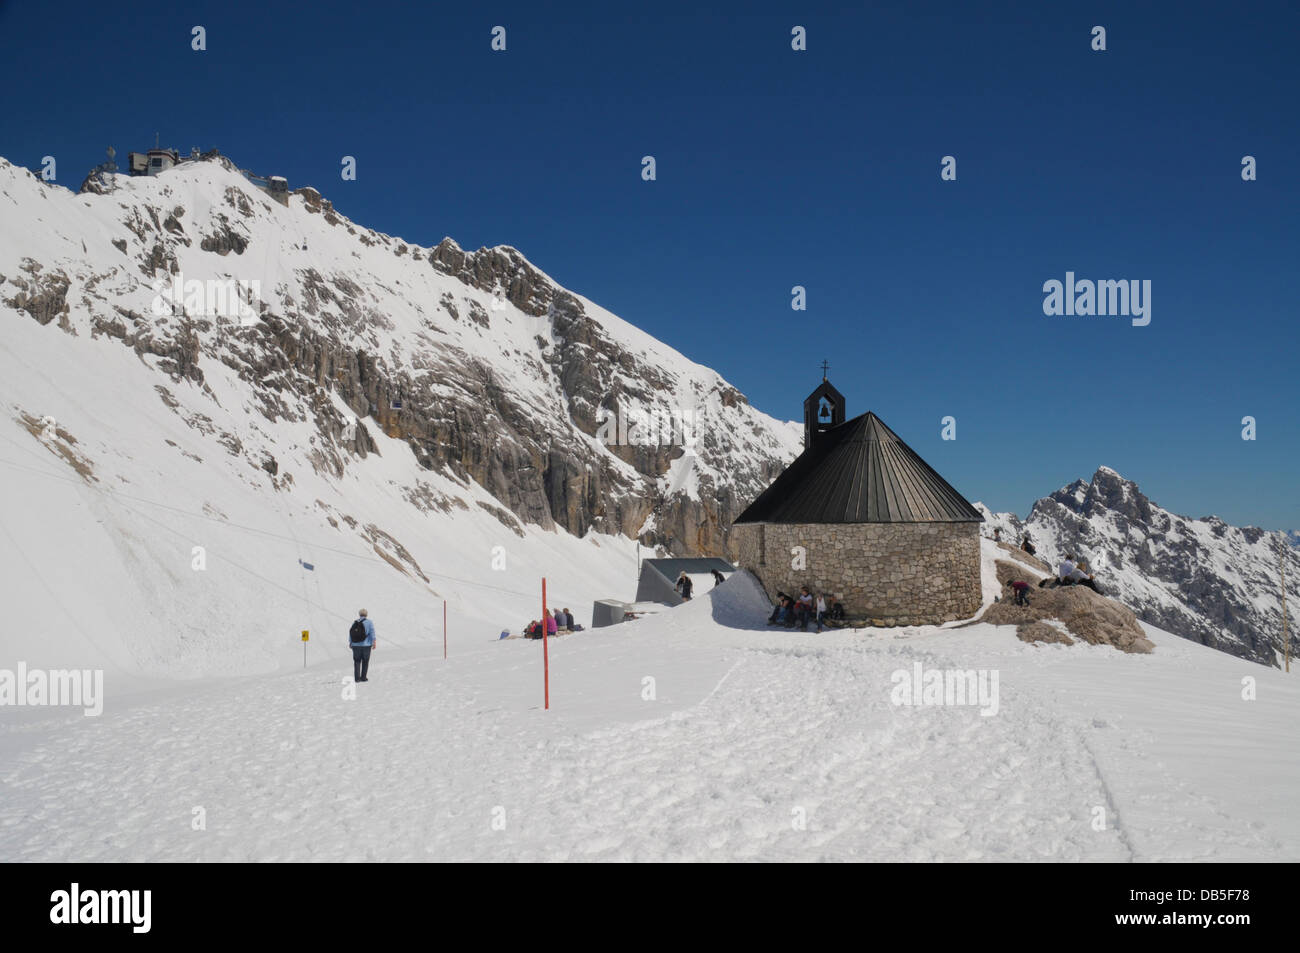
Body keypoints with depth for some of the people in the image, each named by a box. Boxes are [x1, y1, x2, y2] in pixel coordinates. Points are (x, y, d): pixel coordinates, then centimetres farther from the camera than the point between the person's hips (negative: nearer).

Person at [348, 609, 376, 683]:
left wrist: (350, 643, 18)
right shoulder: (369, 622, -3)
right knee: (365, 661, 9)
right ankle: (363, 677, 10)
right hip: (366, 645, -2)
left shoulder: (355, 623, 6)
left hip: (356, 645, 2)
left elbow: (350, 633, 9)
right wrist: (374, 643, -11)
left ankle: (357, 678, 1)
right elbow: (372, 633, -11)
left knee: (357, 661, 9)